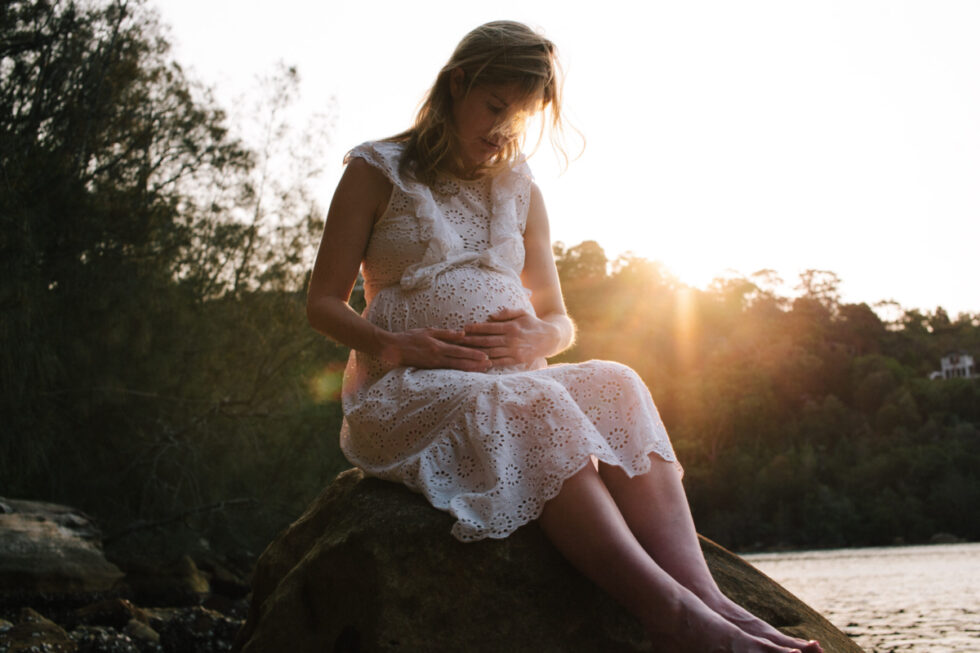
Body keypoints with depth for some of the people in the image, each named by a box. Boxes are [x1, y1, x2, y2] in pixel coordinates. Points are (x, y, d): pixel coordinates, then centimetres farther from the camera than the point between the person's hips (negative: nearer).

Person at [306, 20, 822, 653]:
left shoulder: (520, 191, 22)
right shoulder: (378, 173, 7)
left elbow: (560, 320, 19)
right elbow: (324, 304, 3)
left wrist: (537, 338, -7)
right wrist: (395, 346, -18)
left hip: (513, 382, 5)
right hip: (409, 389, -4)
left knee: (615, 385, -28)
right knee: (528, 405, -37)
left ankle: (703, 592, -44)